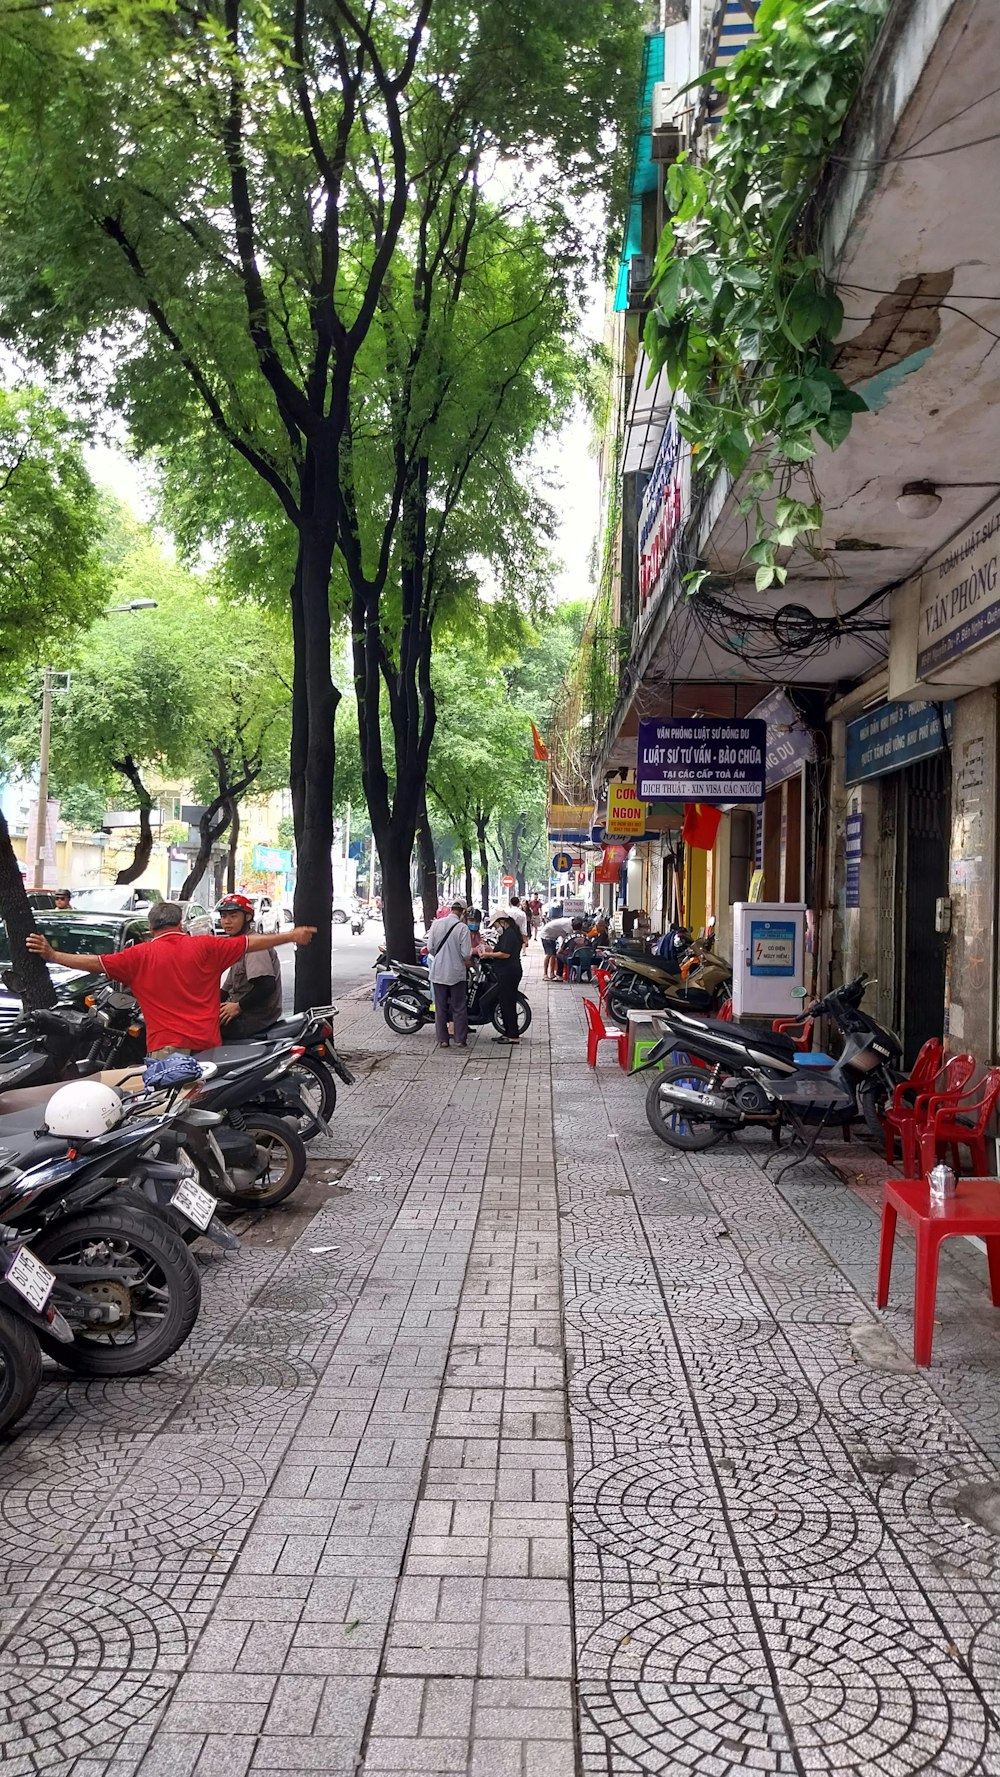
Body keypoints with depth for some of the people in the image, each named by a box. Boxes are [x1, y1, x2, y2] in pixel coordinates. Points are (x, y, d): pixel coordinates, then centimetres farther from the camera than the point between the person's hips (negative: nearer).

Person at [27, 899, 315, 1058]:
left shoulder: (142, 955, 2)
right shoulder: (204, 947, 6)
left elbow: (96, 964, -2)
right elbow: (251, 943, 10)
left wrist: (52, 955, 4)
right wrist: (291, 935, 19)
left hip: (166, 1047, -2)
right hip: (208, 1043, 2)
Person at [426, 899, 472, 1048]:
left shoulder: (436, 924, -3)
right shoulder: (463, 928, -13)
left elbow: (430, 947, 0)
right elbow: (466, 953, -14)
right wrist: (467, 960, 8)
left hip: (438, 971, 3)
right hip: (457, 972, -3)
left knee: (440, 1007, 11)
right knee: (459, 1007, 7)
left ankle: (442, 1039, 11)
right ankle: (460, 1040, 8)